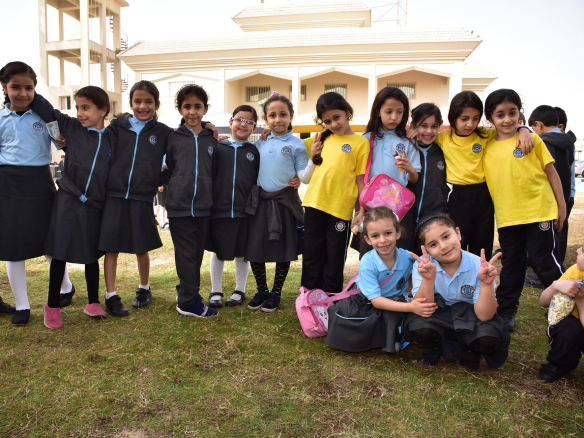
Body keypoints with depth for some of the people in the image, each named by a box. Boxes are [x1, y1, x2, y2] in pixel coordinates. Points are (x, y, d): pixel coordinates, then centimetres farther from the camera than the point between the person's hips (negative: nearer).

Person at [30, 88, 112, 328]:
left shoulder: (112, 138, 0)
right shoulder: (72, 127, -2)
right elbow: (47, 110, 4)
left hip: (95, 205, 1)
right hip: (68, 201, -1)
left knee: (91, 255, 12)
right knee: (60, 254, 4)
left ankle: (93, 303, 26)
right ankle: (52, 306, 19)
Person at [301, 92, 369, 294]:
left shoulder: (360, 142, -1)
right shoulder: (323, 138, 12)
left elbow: (360, 180, -3)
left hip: (340, 209, -4)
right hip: (314, 205, 5)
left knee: (334, 260, 8)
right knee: (312, 257, 13)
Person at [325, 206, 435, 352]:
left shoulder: (407, 257, -15)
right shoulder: (367, 263, -22)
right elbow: (375, 300, -26)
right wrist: (410, 307, -36)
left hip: (395, 304, 1)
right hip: (369, 305, 0)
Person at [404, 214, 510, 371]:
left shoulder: (478, 266, -17)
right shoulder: (422, 265, -15)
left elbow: (484, 315, -21)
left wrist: (487, 284, -37)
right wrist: (428, 278, -38)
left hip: (468, 319, 0)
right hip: (436, 318, 0)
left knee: (489, 337, -32)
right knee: (418, 326, -33)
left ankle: (469, 350, 2)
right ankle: (436, 347, 0)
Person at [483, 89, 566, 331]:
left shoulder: (531, 139, 0)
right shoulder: (488, 147, 7)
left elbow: (551, 172, 2)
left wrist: (561, 205, -1)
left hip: (539, 212, -3)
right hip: (507, 218, 3)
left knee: (545, 263, 1)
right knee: (511, 266, 13)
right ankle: (505, 312, 25)